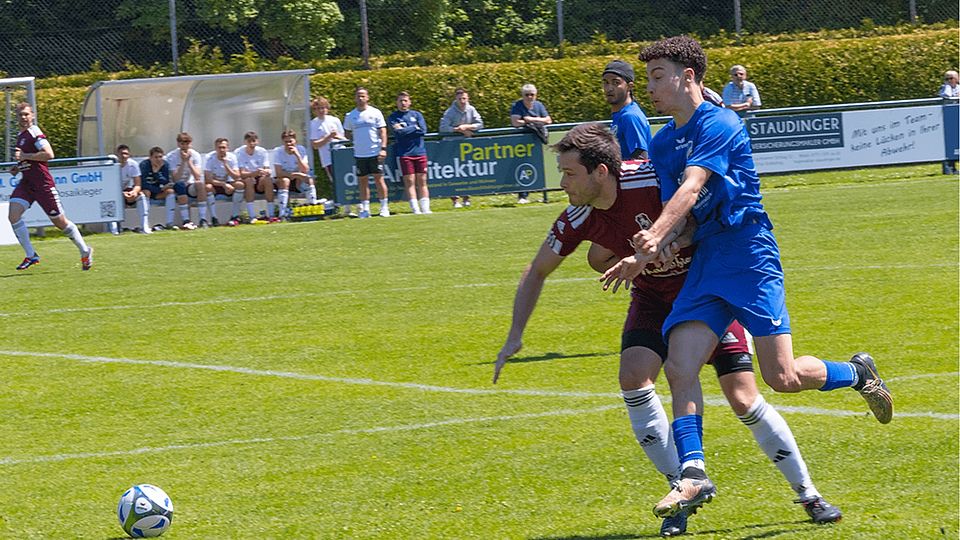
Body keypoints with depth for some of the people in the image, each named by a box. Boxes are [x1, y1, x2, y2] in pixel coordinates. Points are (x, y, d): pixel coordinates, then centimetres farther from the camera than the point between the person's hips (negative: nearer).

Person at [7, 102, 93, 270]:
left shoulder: (34, 132, -13)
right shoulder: (20, 136, 15)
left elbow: (48, 154, -24)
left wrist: (24, 156, -21)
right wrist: (18, 167, 13)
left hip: (42, 182, -8)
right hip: (26, 183, 8)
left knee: (60, 221, 1)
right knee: (13, 215, -12)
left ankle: (85, 252, 19)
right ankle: (31, 256, -6)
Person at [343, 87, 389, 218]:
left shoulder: (375, 113, 0)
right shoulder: (350, 116, 7)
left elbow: (382, 131, -1)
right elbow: (347, 133, 17)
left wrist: (383, 148, -10)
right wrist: (355, 138, -2)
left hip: (375, 152, -3)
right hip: (359, 153, 3)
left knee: (379, 178, -3)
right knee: (363, 181, 4)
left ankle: (384, 207, 4)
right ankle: (365, 209, 10)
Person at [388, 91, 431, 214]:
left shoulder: (417, 115, 12)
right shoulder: (393, 117, 5)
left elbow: (423, 130, -2)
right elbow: (399, 132, -10)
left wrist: (405, 130, -4)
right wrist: (414, 128, -3)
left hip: (420, 152, 2)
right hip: (404, 153, -2)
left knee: (422, 181, 3)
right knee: (410, 181, -5)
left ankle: (425, 209, 4)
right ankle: (415, 210, -5)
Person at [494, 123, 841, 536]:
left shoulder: (653, 180, -31)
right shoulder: (579, 220, -14)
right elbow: (537, 271, 1)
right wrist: (514, 338, -7)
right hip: (654, 297, 4)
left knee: (743, 399, -10)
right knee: (633, 377, -19)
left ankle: (808, 494, 9)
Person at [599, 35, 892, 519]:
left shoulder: (719, 125, -11)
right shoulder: (662, 143, 14)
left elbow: (691, 189, -25)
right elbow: (674, 214, 14)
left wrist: (658, 233, -40)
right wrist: (643, 257, -4)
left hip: (748, 253, -7)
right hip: (703, 261, 7)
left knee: (781, 377, -9)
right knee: (679, 366, -13)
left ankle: (858, 374, 20)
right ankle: (693, 474, -16)